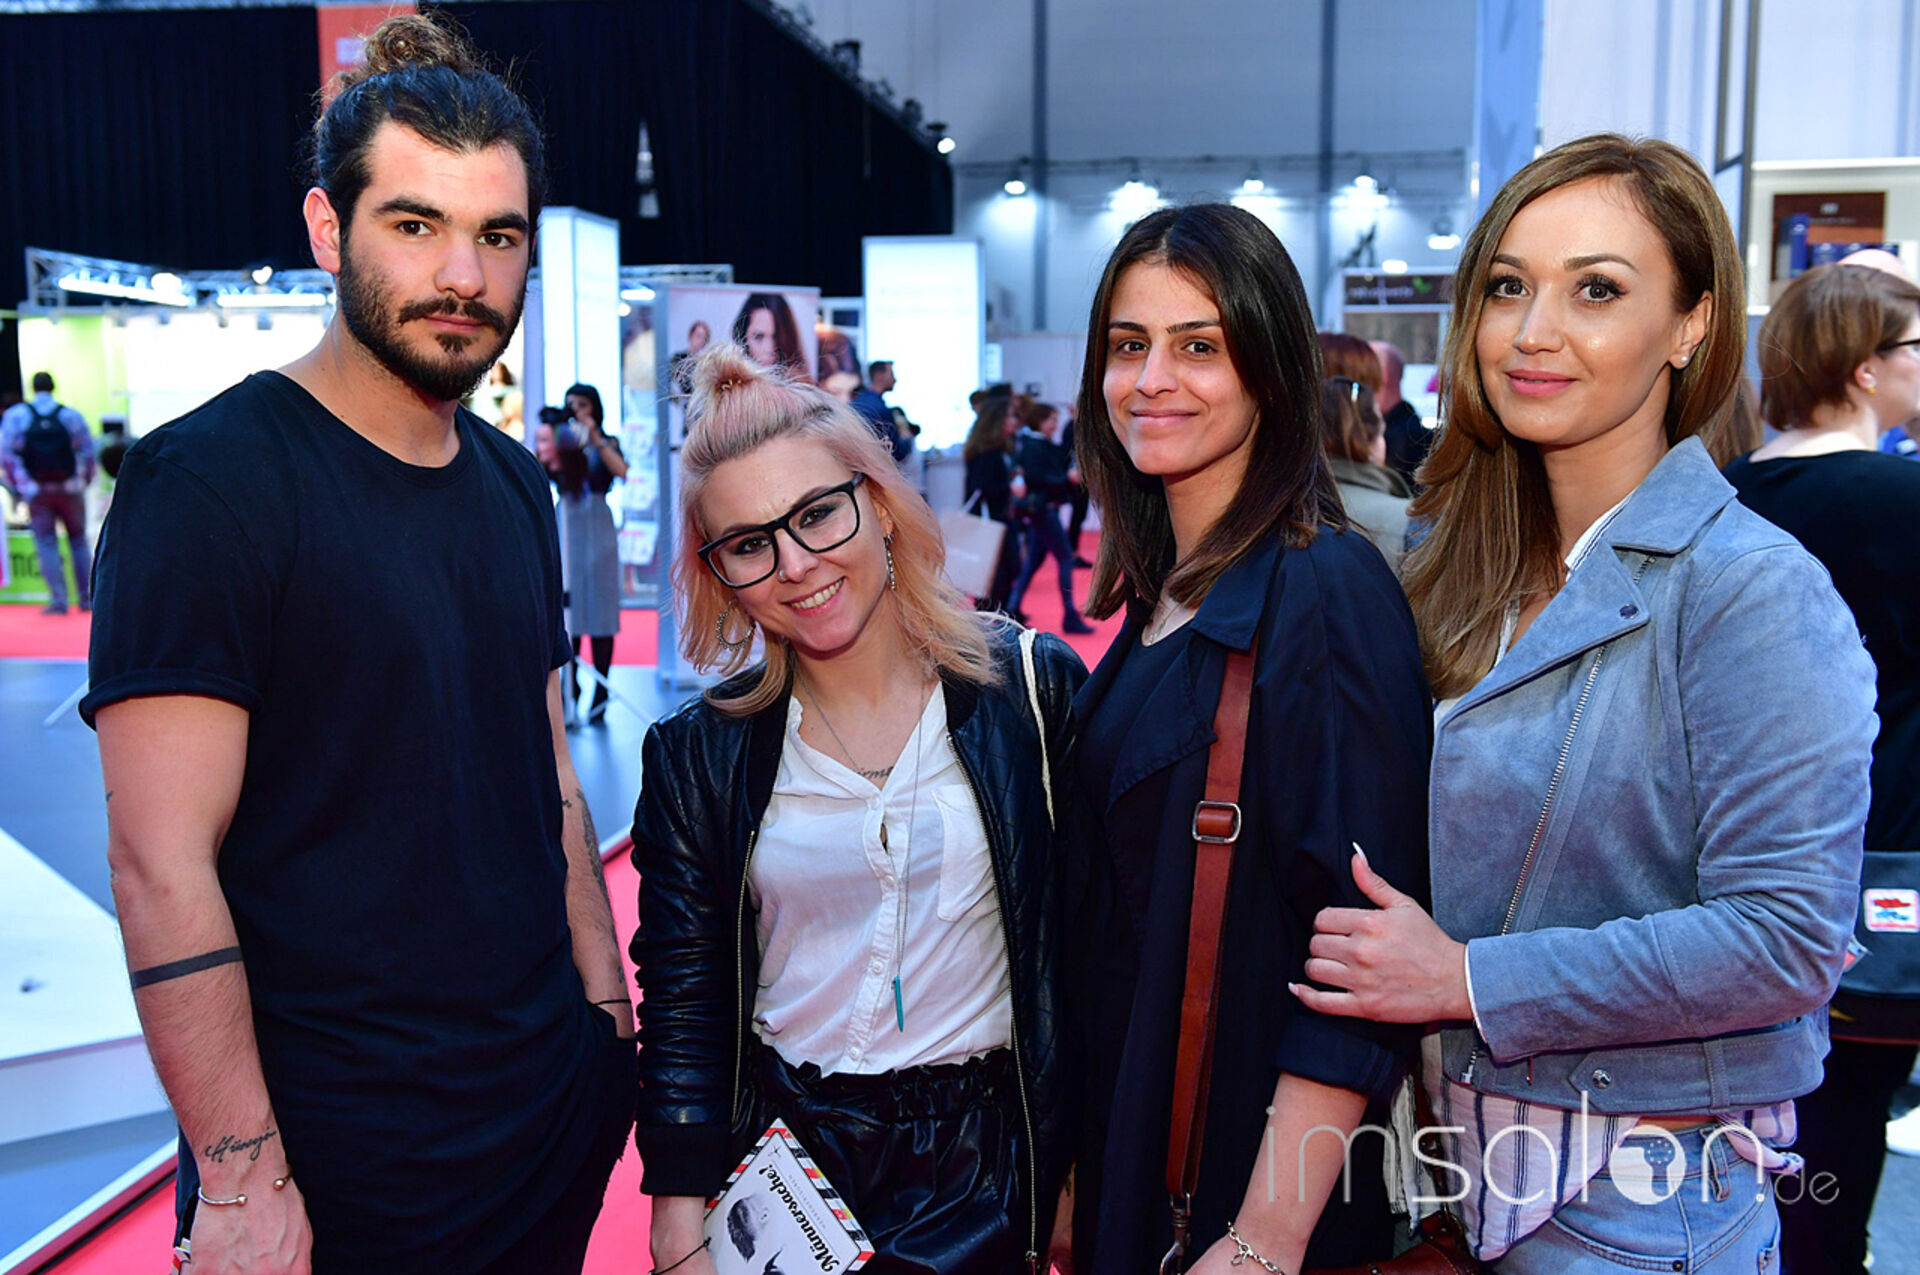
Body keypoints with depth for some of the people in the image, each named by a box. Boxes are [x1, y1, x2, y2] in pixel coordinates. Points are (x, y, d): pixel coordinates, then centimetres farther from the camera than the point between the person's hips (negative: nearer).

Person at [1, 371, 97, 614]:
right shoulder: (72, 415, 1)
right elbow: (87, 453, 0)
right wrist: (84, 482, 12)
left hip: (37, 491, -1)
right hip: (70, 489, 1)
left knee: (46, 543, 3)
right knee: (79, 541, 11)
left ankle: (58, 600, -4)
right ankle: (87, 598, 11)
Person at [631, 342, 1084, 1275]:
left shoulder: (1034, 690, -8)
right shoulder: (697, 756, -4)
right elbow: (680, 1011, -1)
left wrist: (1081, 1172, -2)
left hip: (985, 1172, -1)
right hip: (780, 1160, 1)